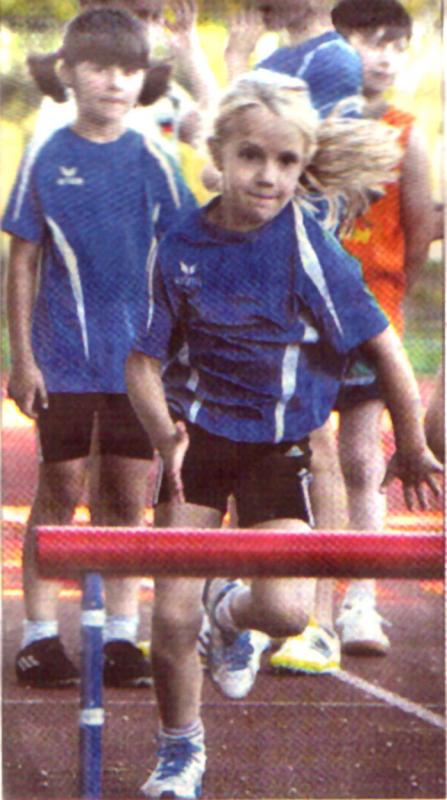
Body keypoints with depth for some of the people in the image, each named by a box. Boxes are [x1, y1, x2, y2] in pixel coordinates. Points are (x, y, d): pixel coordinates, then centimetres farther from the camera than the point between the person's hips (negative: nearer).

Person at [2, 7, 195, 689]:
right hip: (64, 357, -2)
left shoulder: (152, 163, 3)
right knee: (60, 491, 2)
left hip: (139, 358, 2)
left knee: (128, 496, 6)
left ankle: (121, 634, 15)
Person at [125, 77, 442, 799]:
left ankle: (231, 613, 22)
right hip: (199, 437, 1)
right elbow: (145, 363, -3)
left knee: (287, 612, -17)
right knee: (172, 618, -1)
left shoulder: (309, 249, -15)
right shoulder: (183, 247, -9)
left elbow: (382, 345, -8)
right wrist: (164, 434, -22)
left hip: (279, 447, -1)